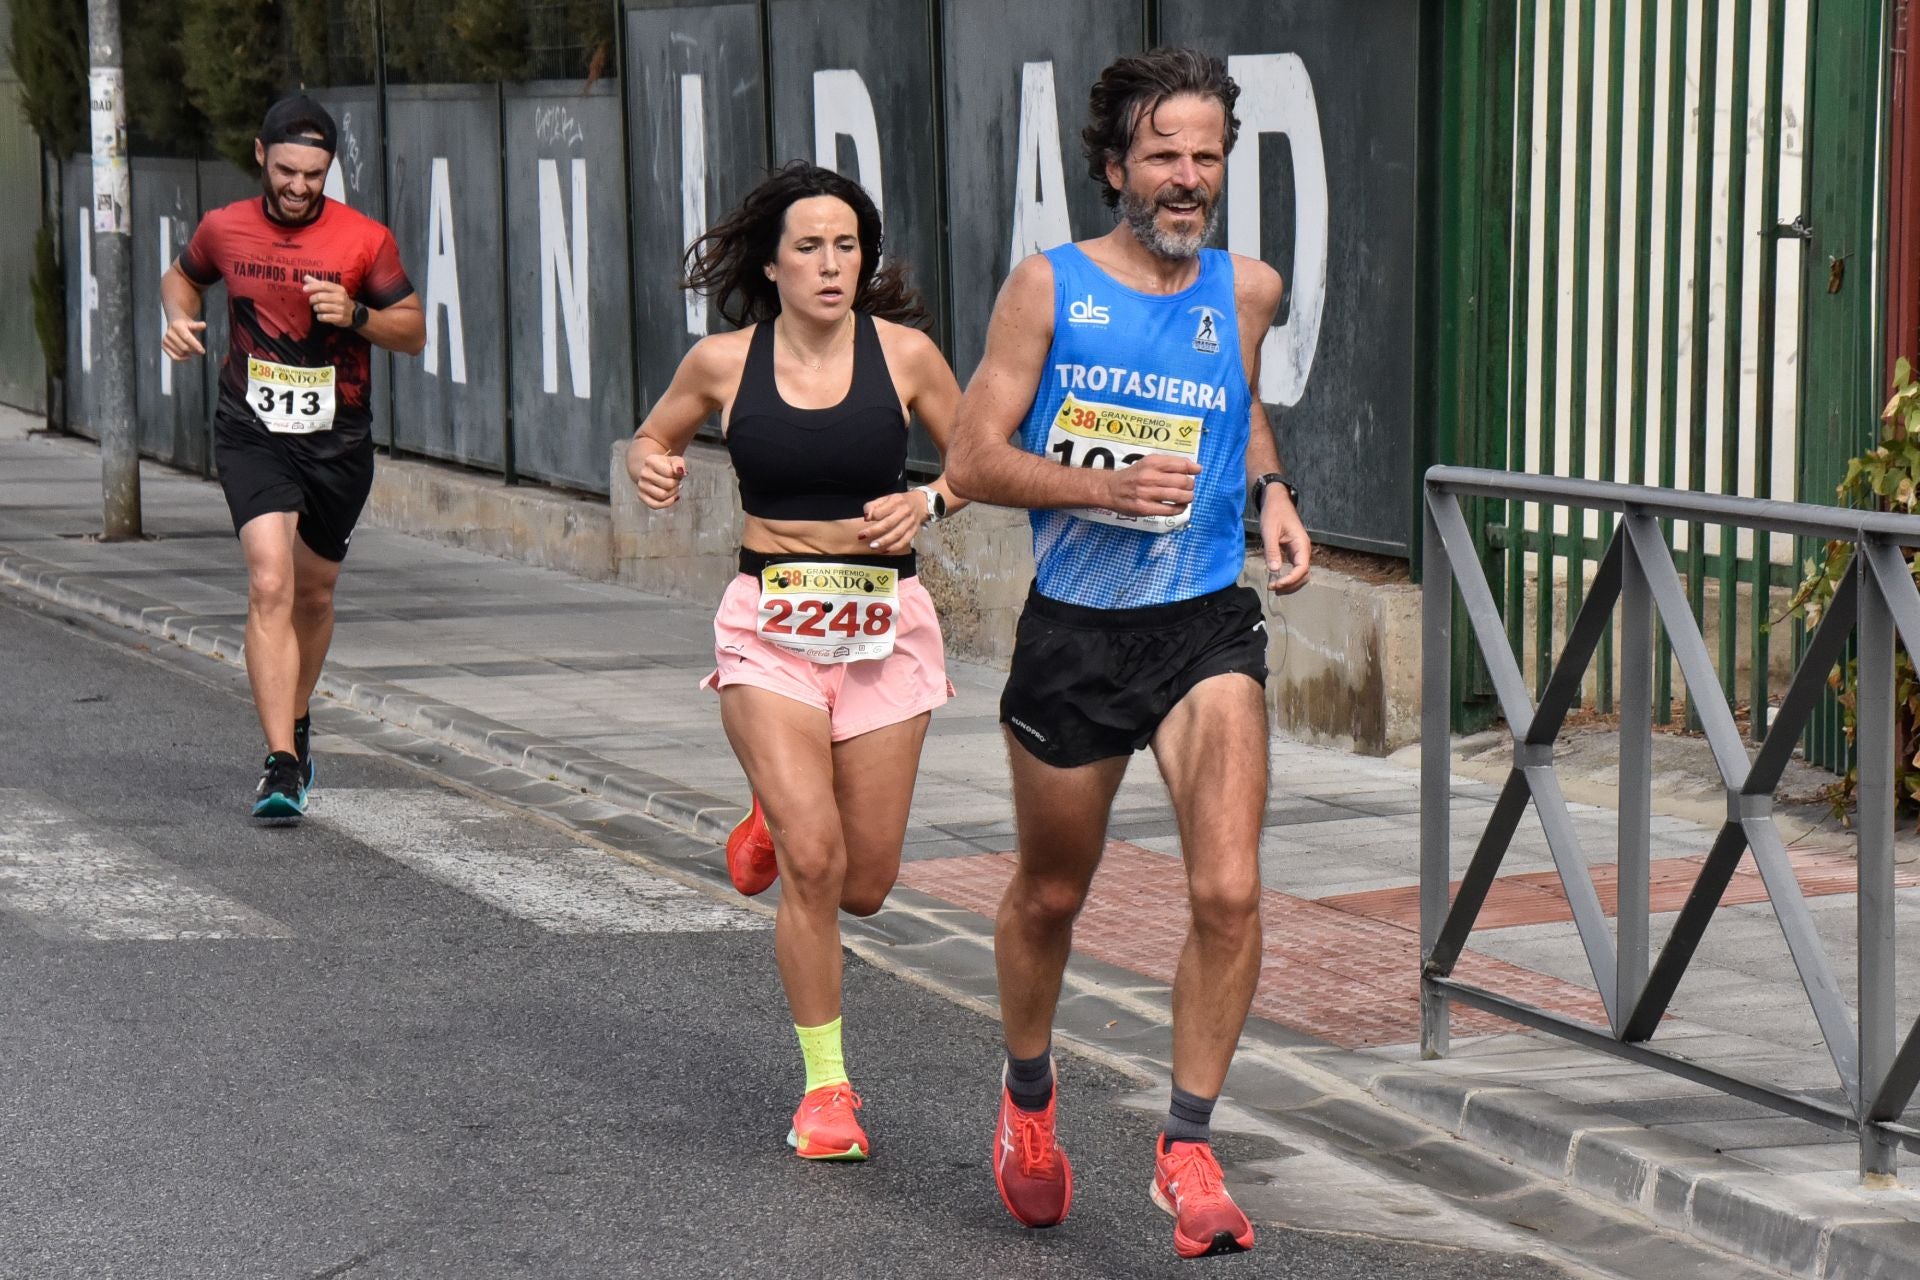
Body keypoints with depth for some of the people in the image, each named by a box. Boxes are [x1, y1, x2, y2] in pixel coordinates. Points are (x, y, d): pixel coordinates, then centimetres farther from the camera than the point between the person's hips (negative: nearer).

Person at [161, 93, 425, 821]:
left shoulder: (365, 240, -6)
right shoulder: (224, 229, -2)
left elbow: (414, 331, 1)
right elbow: (182, 276, 19)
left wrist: (356, 315, -18)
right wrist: (180, 318, -2)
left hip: (338, 440, 1)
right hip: (252, 433, -1)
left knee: (314, 594, 15)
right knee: (270, 583, -19)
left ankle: (295, 724, 42)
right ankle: (282, 763, -22)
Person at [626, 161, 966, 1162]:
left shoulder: (903, 352, -3)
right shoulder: (723, 362, -2)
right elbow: (653, 439, 16)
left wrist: (925, 504, -11)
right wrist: (652, 470, -7)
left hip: (884, 626, 1)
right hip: (770, 627, -1)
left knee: (863, 885, 6)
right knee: (812, 863, -14)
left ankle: (780, 814, 42)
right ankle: (824, 1086, 2)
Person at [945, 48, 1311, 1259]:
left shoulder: (1247, 289, 4)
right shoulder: (1050, 285, -5)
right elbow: (973, 459, -7)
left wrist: (1274, 494, 8)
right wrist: (1104, 485, -21)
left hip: (1206, 626, 1)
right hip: (1074, 630, -1)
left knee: (1229, 891, -16)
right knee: (1051, 894, 16)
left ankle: (1188, 1147, -2)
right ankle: (1029, 1094, 43)